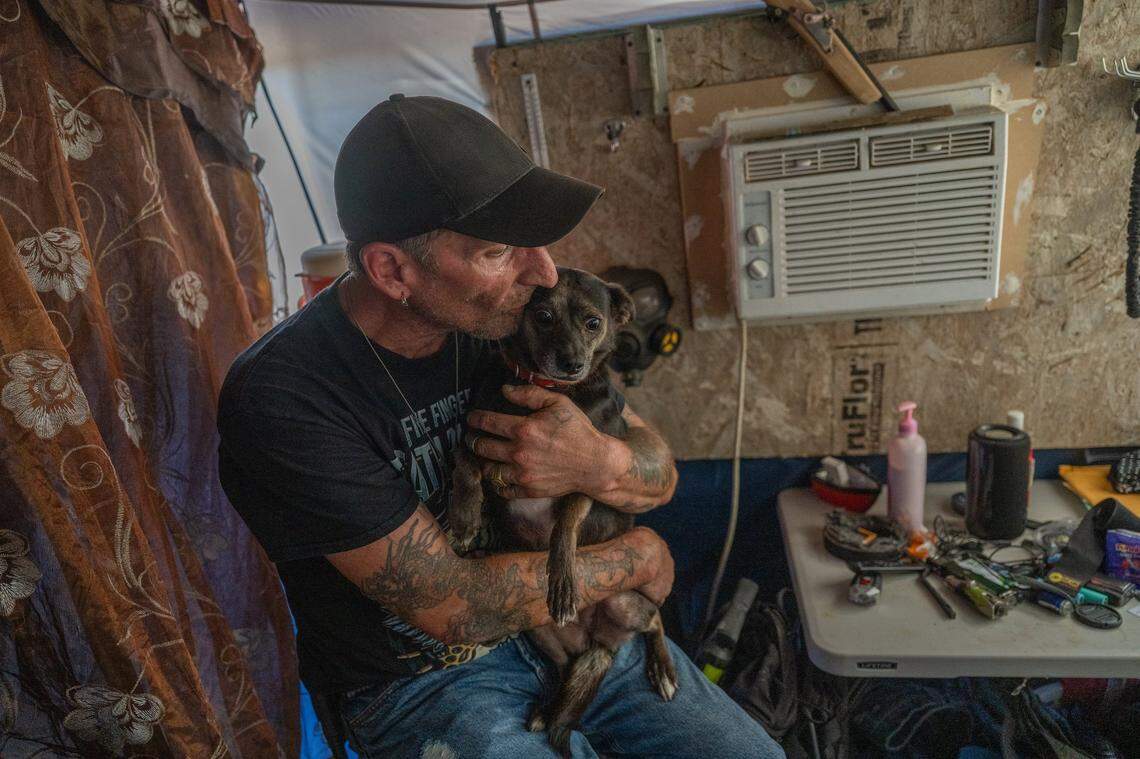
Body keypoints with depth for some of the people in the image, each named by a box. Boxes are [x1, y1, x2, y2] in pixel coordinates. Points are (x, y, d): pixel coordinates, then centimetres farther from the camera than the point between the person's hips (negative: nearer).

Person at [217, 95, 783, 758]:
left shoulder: (502, 318, -9)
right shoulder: (281, 397, -26)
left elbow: (661, 474, -3)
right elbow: (452, 605, -24)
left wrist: (603, 465, -28)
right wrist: (639, 555, -13)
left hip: (571, 623, 5)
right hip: (419, 676, -4)